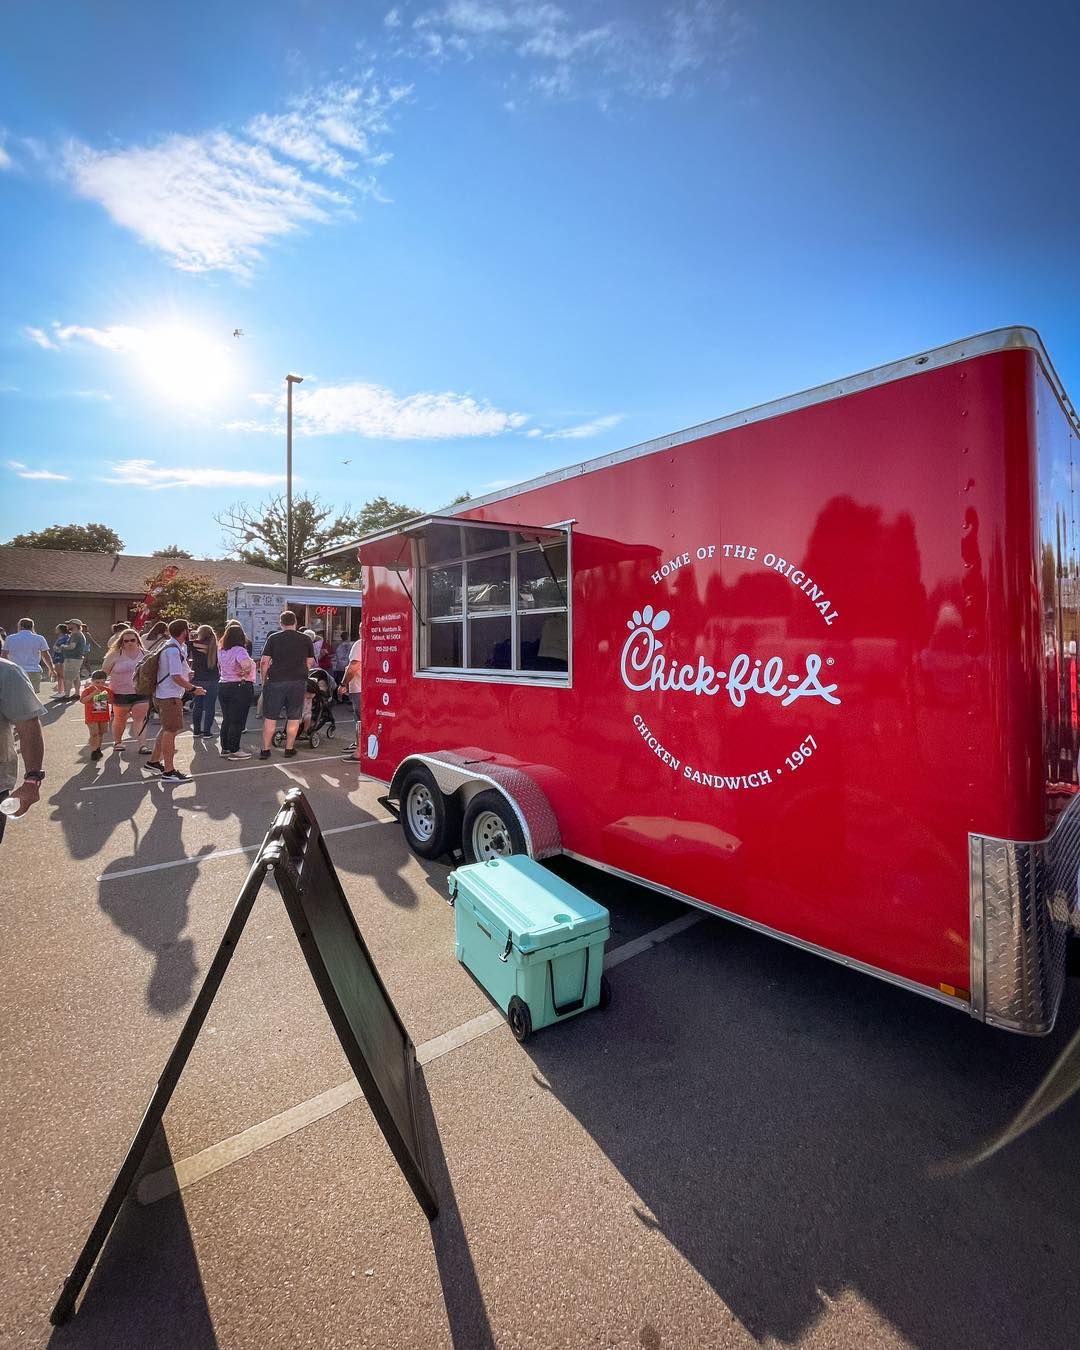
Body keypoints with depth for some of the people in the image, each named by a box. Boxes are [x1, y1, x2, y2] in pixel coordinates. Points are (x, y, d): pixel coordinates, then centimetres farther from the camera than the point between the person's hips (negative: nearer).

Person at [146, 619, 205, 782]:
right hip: (170, 696, -11)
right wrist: (193, 688, -16)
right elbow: (176, 677, -23)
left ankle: (154, 761, 34)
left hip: (163, 695, 11)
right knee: (171, 731, -5)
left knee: (167, 729, 21)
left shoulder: (171, 646, 13)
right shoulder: (174, 650, -19)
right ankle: (169, 772, 0)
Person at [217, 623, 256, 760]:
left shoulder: (221, 651, 8)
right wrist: (244, 673, -19)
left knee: (226, 719, 16)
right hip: (240, 687, -8)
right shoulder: (239, 650, -17)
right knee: (237, 720, 0)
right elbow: (246, 664, -37)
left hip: (223, 686, 8)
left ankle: (225, 748, 24)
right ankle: (234, 751, 4)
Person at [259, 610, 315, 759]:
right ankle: (289, 749, 13)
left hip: (275, 681, 0)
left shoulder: (273, 638, 2)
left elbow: (264, 662, 0)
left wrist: (264, 680, 10)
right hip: (298, 682, 1)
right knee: (294, 718, 8)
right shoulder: (306, 639, 5)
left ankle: (265, 750, 11)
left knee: (270, 717, 7)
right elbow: (310, 663, 8)